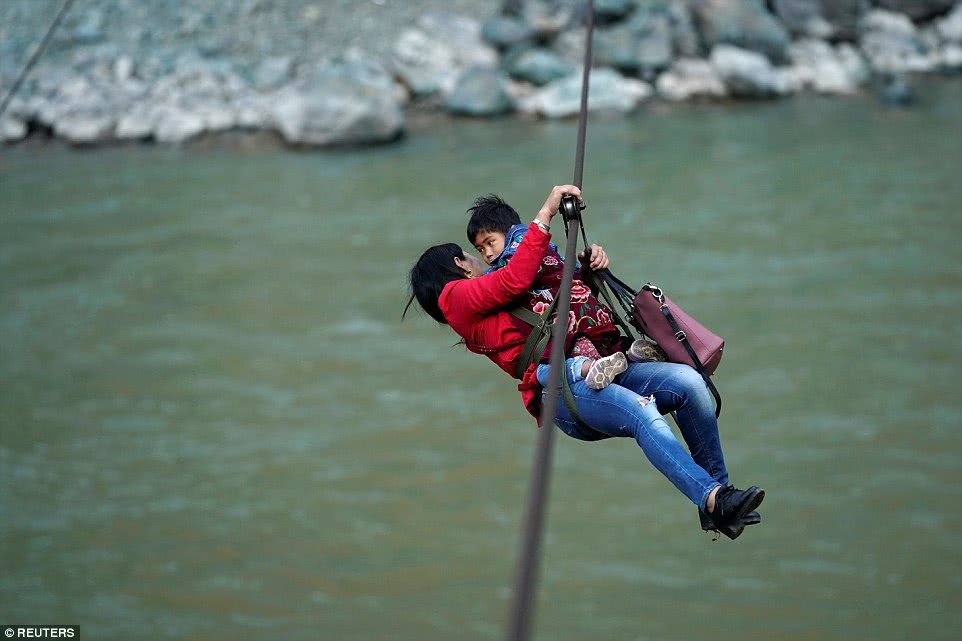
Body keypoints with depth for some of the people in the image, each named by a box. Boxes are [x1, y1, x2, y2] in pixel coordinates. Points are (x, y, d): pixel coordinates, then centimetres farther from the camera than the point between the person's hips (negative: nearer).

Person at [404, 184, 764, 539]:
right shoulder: (457, 298, 12)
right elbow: (515, 280, -5)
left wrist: (591, 263, 16)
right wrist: (546, 213, -2)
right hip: (560, 386, -7)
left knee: (687, 381, -18)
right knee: (642, 412, -33)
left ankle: (718, 492, -18)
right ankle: (713, 500, -43)